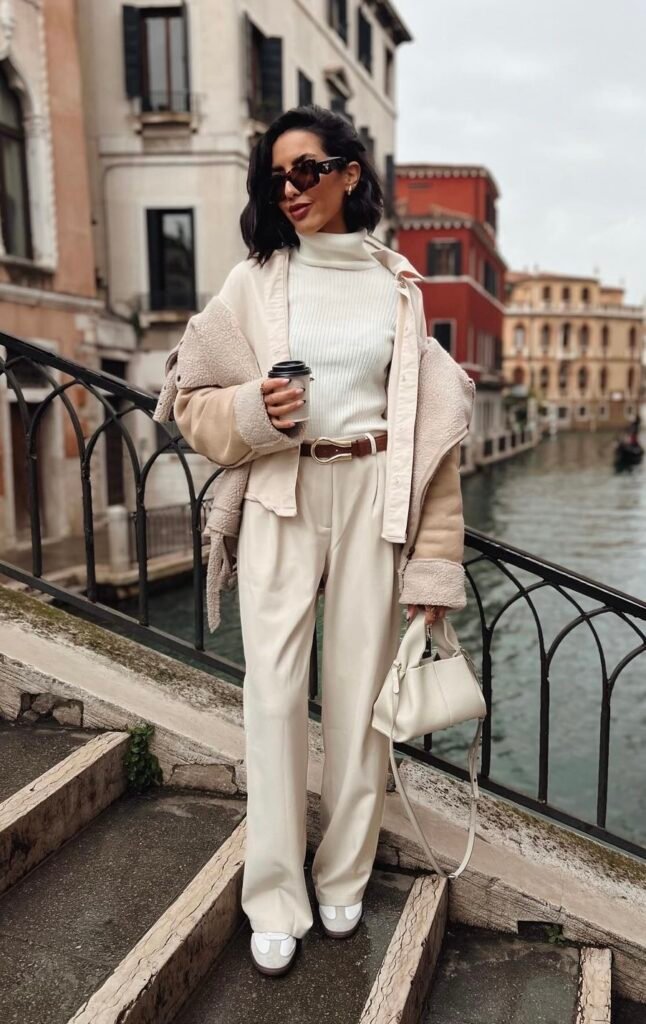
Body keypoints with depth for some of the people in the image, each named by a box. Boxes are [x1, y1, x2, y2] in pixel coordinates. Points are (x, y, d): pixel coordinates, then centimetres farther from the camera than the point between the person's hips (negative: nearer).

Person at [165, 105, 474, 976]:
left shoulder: (399, 285, 6)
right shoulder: (255, 279, 6)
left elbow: (432, 428, 4)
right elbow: (194, 402, 8)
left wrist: (434, 564, -2)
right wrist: (256, 411, -15)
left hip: (374, 499, 1)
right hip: (281, 500, 0)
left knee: (360, 691, 4)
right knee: (274, 692, -2)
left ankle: (345, 879, 25)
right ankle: (276, 900, 14)